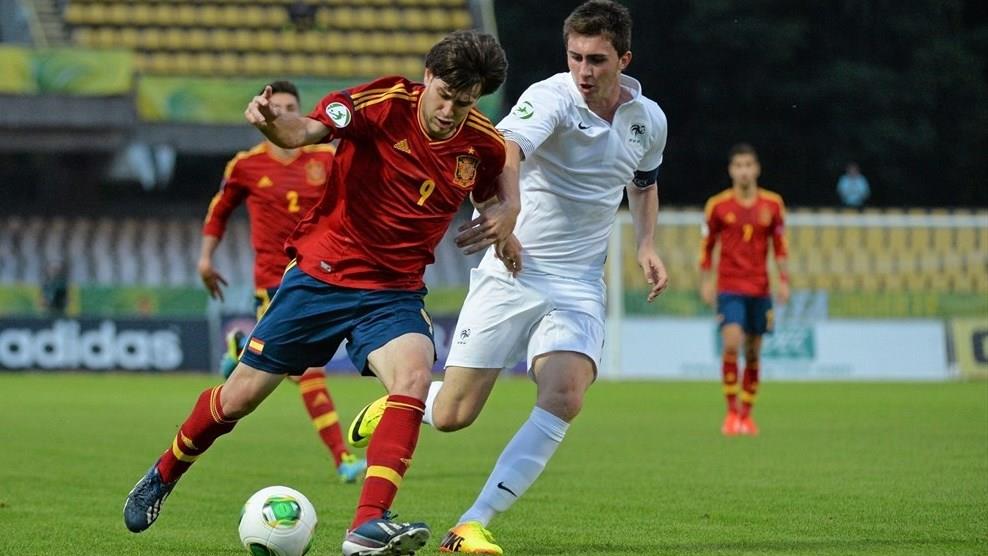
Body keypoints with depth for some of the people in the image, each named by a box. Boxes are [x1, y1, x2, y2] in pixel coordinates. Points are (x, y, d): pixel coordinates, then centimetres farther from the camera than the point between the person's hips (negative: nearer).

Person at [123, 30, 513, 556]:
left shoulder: (482, 144, -4)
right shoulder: (384, 102, -17)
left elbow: (493, 191, 18)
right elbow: (307, 130, -32)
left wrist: (503, 214, -6)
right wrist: (272, 122, -56)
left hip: (394, 291, 2)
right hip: (321, 272, -2)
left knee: (414, 377, -29)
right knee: (240, 396, 7)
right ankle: (162, 476, 35)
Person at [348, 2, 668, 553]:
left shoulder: (649, 120, 4)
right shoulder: (551, 98, -15)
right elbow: (503, 152, -37)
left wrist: (647, 246, 11)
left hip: (580, 287, 3)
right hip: (511, 273, -3)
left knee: (565, 397, -23)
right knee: (451, 415, -3)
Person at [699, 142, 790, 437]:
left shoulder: (772, 204, 4)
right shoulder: (718, 205, -1)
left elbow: (779, 246, 9)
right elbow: (706, 245, 5)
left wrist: (783, 281, 0)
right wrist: (706, 282, -1)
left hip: (760, 289, 2)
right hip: (729, 288, -2)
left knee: (753, 353, 5)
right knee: (732, 344, -19)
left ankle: (746, 414, 16)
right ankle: (731, 411, -10)